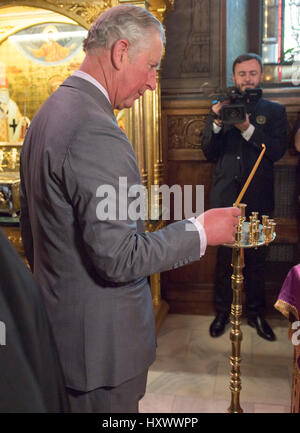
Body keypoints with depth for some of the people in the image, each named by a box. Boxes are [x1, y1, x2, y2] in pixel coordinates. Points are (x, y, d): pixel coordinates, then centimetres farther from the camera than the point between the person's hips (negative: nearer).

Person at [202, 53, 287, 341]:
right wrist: (217, 123, -11)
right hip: (225, 197, 1)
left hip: (258, 198, 0)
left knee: (256, 259, 7)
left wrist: (248, 129, -17)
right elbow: (209, 153, 4)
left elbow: (277, 151, -6)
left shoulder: (274, 111, 7)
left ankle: (256, 313, 24)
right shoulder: (220, 110, 10)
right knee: (224, 258, 7)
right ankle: (222, 311, 23)